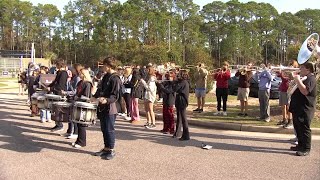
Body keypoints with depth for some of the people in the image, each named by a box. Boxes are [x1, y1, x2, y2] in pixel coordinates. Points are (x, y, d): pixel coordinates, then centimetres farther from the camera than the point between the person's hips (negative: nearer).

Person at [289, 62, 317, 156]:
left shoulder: (311, 79, -14)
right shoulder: (304, 78, 20)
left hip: (305, 109, -11)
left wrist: (297, 80, -25)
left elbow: (305, 91, -30)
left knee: (304, 129, -5)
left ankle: (306, 149, 1)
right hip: (298, 108, 11)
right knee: (298, 128, 16)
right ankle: (300, 145, 26)